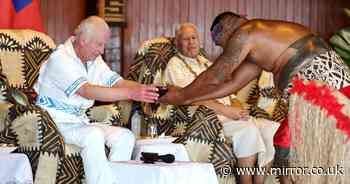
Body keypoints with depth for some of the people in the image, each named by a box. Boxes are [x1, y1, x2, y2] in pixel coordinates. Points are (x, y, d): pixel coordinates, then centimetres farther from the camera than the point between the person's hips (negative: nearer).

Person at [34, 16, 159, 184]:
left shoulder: (94, 60, 9)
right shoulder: (60, 58, -19)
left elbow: (117, 82, 1)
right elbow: (88, 91, -31)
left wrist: (143, 89, -20)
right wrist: (131, 94, -38)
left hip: (79, 120, 8)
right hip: (55, 123, -8)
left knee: (125, 136, -8)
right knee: (93, 135, -34)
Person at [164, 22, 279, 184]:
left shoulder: (207, 64, 25)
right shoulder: (175, 65, 1)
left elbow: (229, 93, 21)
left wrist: (239, 110, -2)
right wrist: (227, 110, -19)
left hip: (231, 117, 8)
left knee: (272, 128, -13)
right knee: (248, 129, -31)